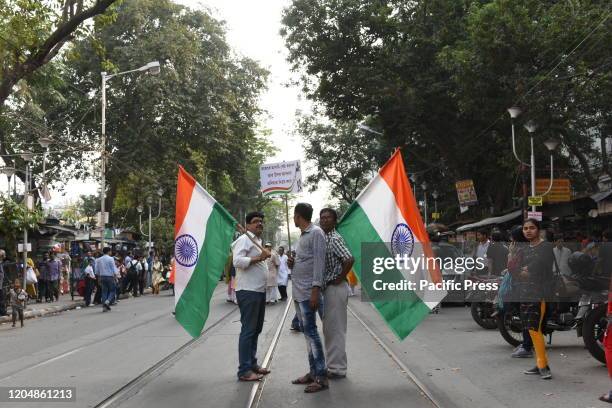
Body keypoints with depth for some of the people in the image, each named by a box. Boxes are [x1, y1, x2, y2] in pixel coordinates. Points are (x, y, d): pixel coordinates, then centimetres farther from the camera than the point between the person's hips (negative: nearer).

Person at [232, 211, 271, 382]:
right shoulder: (244, 239, -11)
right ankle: (244, 371, -4)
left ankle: (252, 363, 26)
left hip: (259, 291, 10)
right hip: (248, 291, -10)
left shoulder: (257, 241, 19)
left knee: (256, 329, 16)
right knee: (248, 330, -8)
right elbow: (237, 261, -25)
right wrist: (259, 258, -26)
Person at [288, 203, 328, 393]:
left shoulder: (316, 232, -9)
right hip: (298, 291, 9)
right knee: (307, 332, 11)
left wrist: (315, 289, -22)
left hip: (308, 291, -9)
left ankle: (321, 377, -6)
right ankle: (313, 371, 17)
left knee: (310, 331, -10)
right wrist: (292, 264, 4)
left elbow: (319, 262, -16)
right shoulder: (302, 235, 18)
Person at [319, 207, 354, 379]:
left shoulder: (335, 239, -15)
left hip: (335, 288, -10)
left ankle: (337, 368, 4)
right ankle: (333, 364, 24)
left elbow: (349, 259, -28)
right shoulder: (323, 238, 13)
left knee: (335, 329, -3)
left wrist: (340, 279, -18)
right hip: (327, 288, 10)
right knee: (329, 329, 15)